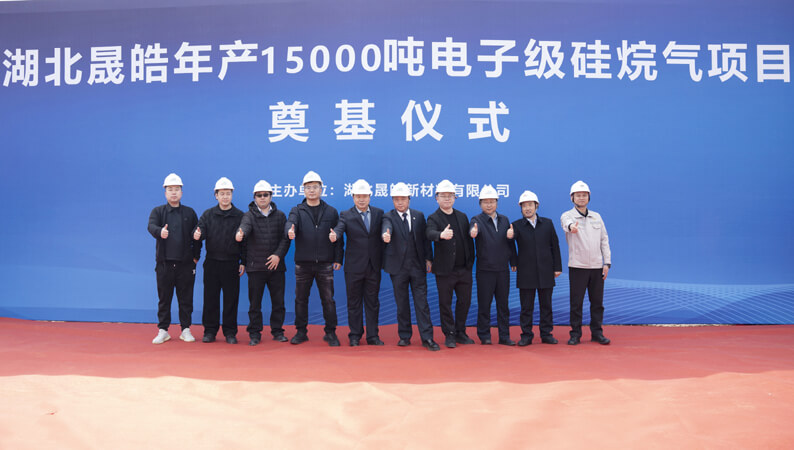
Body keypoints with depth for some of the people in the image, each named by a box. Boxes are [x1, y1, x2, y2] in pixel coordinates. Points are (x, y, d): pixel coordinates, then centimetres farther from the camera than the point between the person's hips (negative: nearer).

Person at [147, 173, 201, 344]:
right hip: (164, 263, 0)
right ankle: (163, 330, 16)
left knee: (186, 298, 4)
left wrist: (196, 256, 2)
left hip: (186, 264, 0)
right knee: (164, 298, 6)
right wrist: (160, 232, -35)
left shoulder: (189, 213, 9)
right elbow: (151, 226, -12)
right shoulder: (158, 211, 7)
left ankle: (186, 329, 14)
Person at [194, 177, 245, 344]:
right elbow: (200, 230, -2)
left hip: (231, 264, -1)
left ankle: (230, 332, 12)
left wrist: (243, 262, -2)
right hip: (212, 263, 1)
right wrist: (197, 235, -27)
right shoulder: (208, 214, 8)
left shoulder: (240, 216, 2)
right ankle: (210, 330, 16)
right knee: (210, 298, 5)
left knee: (231, 299, 2)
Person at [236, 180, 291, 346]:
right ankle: (254, 333, 14)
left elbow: (285, 237, 5)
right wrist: (240, 234, -43)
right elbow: (245, 226, -20)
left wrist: (278, 255, -8)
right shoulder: (249, 215, 2)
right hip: (255, 266, -2)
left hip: (276, 265, 2)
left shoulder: (279, 215, 9)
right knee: (255, 303, 3)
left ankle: (277, 331, 20)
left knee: (278, 301, 7)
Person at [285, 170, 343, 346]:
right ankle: (301, 332, 21)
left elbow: (338, 236, 7)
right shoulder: (297, 211, 6)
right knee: (301, 299, 8)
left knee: (328, 299, 2)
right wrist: (290, 230, -39)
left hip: (325, 264, 0)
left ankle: (330, 332, 13)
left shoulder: (331, 212, 8)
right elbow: (290, 222, -15)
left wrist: (338, 258, -1)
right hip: (303, 263, 1)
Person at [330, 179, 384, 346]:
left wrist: (383, 260, -5)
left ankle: (372, 336, 17)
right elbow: (339, 228, -18)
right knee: (354, 302, 7)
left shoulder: (378, 213, 7)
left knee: (372, 301, 8)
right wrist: (334, 234, -41)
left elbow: (382, 235, 4)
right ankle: (355, 336, 18)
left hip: (374, 266, 2)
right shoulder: (346, 215, 0)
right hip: (354, 267, -2)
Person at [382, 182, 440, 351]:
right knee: (401, 303, 7)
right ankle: (404, 336, 18)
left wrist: (428, 258, 2)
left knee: (421, 302, -1)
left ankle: (427, 338, 1)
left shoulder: (419, 216, 9)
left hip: (418, 265, 1)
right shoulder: (388, 216, 1)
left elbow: (425, 237, 9)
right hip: (398, 267, -1)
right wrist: (386, 234, -46)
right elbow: (387, 226, -23)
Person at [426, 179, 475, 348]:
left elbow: (469, 240, 13)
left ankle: (460, 332, 25)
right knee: (445, 303, 3)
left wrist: (471, 262, 6)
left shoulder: (462, 217, 12)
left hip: (464, 269, 4)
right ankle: (449, 335, 14)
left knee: (465, 301, 10)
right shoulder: (433, 218, -3)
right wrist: (441, 235, -47)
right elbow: (430, 234, -25)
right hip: (445, 270, -4)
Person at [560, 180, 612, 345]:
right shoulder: (567, 215, -1)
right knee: (576, 302, 1)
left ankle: (597, 333, 18)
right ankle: (575, 334, 11)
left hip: (597, 267, 4)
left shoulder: (596, 217, 13)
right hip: (577, 267, -4)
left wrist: (607, 262, 4)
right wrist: (571, 227, -52)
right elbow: (567, 223, -27)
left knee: (597, 302, 7)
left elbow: (604, 240, 13)